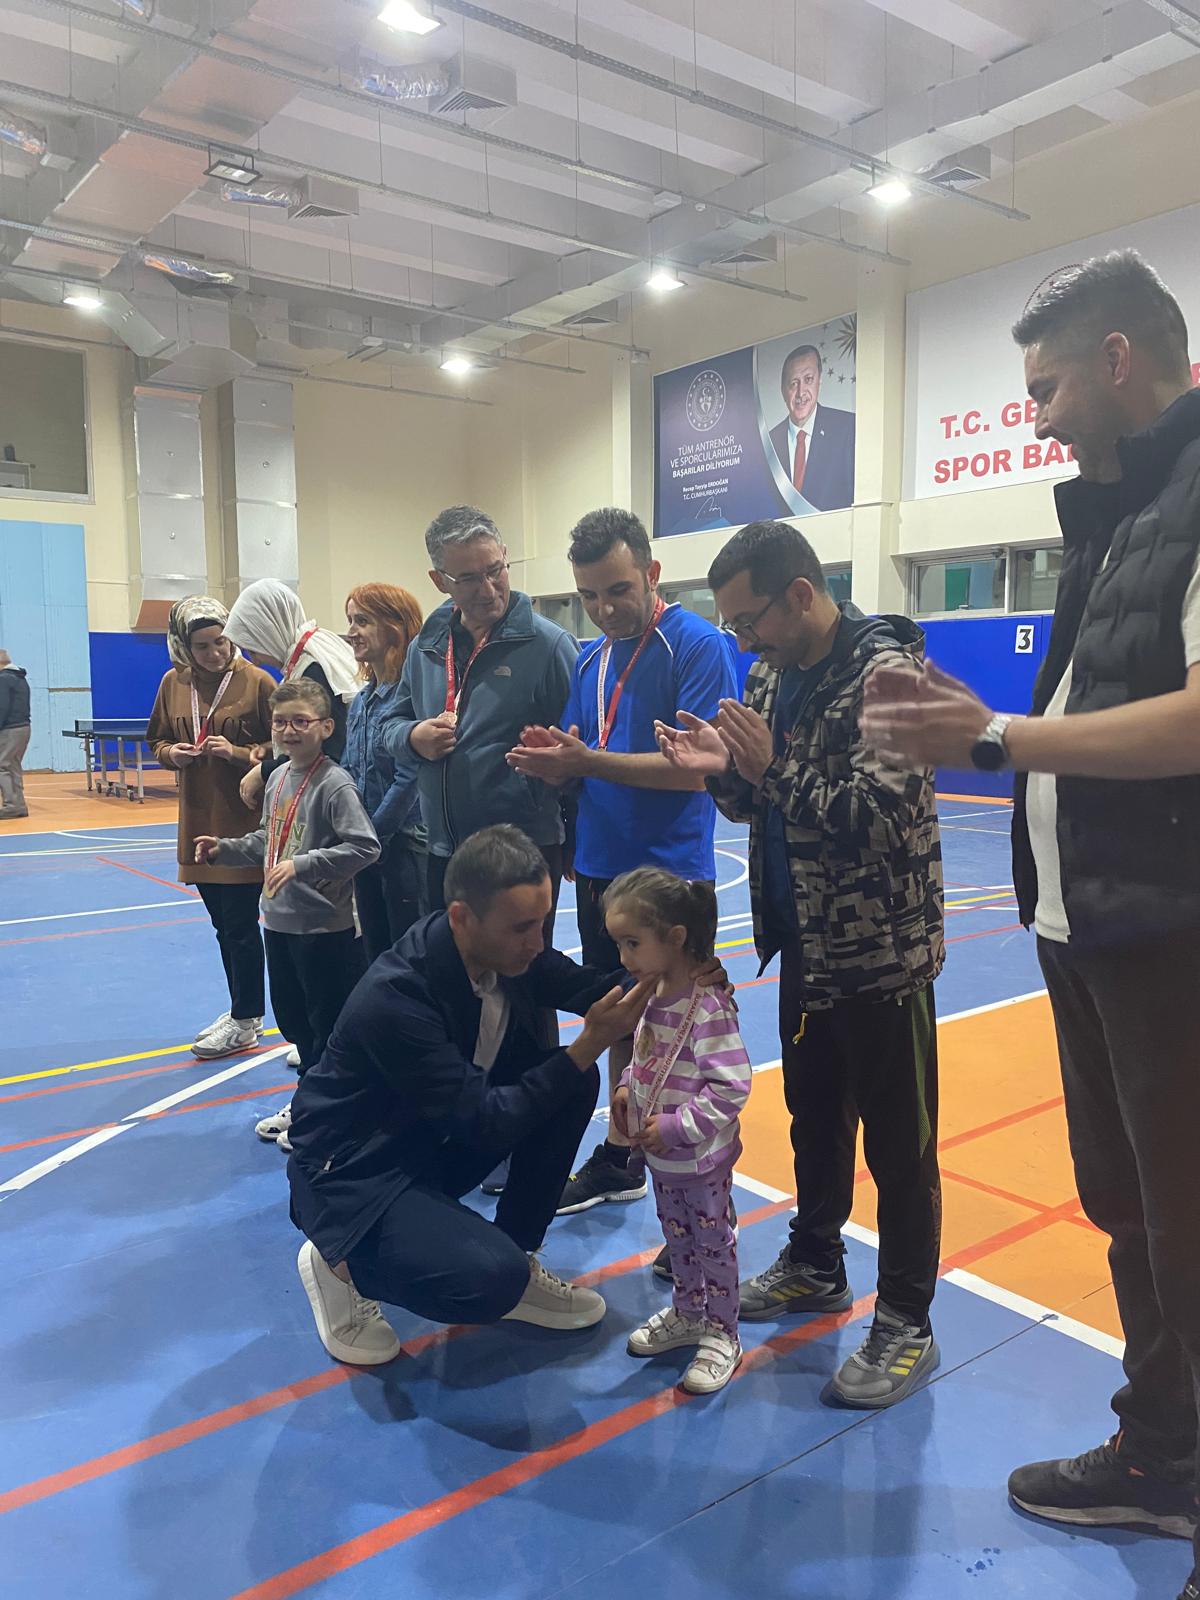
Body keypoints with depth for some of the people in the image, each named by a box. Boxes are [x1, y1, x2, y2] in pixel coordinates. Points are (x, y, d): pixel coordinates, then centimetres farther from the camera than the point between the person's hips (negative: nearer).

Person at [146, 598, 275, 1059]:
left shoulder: (256, 682, -10)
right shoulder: (173, 683, 4)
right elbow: (156, 741, 15)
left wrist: (237, 753, -21)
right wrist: (171, 753, -7)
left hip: (245, 824, -5)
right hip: (199, 823, 5)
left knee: (240, 924, 0)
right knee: (223, 925, 16)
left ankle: (245, 1022, 14)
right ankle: (242, 1010, 30)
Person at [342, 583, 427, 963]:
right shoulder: (360, 700, 10)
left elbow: (408, 780, -18)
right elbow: (348, 773, 13)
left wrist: (372, 839, -12)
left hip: (405, 844, -8)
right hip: (367, 848, 8)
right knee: (374, 953, 16)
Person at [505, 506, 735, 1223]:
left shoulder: (697, 645, -11)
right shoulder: (590, 660, 11)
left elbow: (694, 768, -20)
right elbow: (580, 773, 13)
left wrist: (585, 759, -22)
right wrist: (551, 761, -10)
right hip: (599, 870, 7)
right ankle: (618, 1161, 35)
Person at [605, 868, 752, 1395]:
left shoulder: (707, 1006, -29)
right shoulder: (652, 991, -2)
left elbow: (731, 1086, -28)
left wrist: (676, 1127, -25)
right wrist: (628, 1088, -1)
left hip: (701, 1158, -8)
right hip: (662, 1154, 8)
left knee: (712, 1242, 12)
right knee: (677, 1236, 24)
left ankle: (721, 1336, 30)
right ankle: (688, 1314, 44)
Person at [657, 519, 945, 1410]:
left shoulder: (886, 672, -19)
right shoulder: (771, 677, 7)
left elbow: (879, 817, -26)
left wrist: (774, 768, -22)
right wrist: (723, 769, -9)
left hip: (882, 951, -8)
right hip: (805, 946, 8)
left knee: (897, 1142, 5)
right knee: (814, 1115, 20)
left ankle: (906, 1326, 21)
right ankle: (816, 1265, 39)